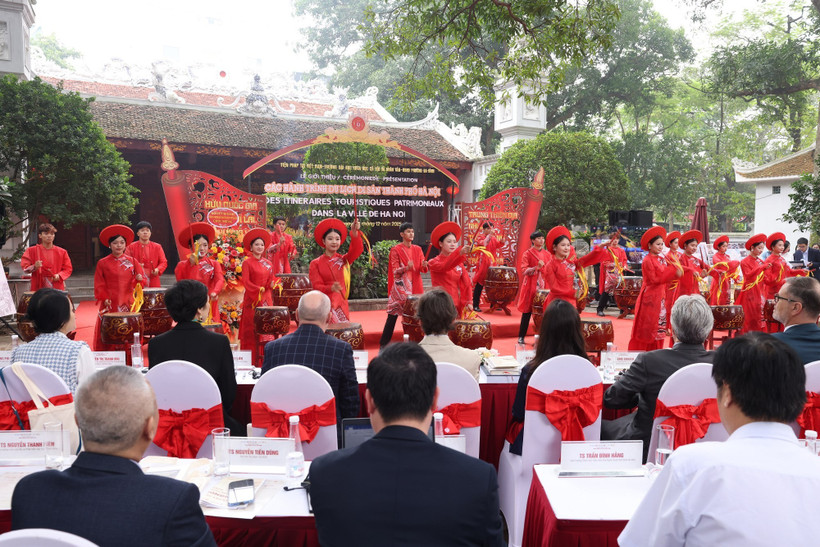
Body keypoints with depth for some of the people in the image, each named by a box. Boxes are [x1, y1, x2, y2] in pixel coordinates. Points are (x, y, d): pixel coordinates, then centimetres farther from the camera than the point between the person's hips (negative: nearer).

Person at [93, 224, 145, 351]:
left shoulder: (132, 261, 8)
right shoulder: (103, 263, 5)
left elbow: (143, 279, 6)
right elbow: (99, 285, 5)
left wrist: (139, 278, -16)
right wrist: (104, 298, -7)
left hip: (128, 303, 1)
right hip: (110, 304, -1)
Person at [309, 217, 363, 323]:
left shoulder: (343, 260, 7)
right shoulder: (316, 263, 4)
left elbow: (357, 250, -11)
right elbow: (316, 286, -4)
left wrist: (354, 233, -29)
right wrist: (331, 288, -24)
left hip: (341, 305, 2)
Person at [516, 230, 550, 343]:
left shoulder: (547, 254, 11)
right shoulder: (527, 253, -2)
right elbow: (523, 270, -11)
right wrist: (536, 267, -24)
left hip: (544, 286, 3)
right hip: (530, 286, -3)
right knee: (527, 312, -1)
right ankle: (521, 337, 7)